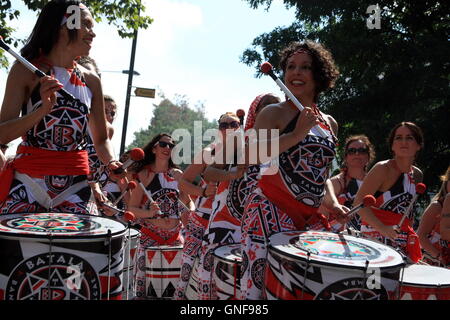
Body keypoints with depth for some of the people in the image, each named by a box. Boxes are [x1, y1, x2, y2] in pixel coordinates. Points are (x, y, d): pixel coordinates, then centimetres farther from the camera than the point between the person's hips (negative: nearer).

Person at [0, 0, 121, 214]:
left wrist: (111, 162, -4)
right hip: (27, 181, -3)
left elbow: (101, 139, 16)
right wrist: (43, 109, -21)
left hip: (75, 185, 3)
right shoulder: (26, 70, -1)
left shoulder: (91, 81, 10)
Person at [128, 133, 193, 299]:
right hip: (149, 237, -3)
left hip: (175, 235, 3)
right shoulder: (143, 175, -3)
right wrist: (149, 213, -23)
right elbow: (132, 208, -4)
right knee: (144, 279, -6)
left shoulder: (178, 175, 8)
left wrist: (191, 212, -3)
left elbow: (188, 201, 19)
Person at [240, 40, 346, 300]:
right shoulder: (274, 113, -2)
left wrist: (333, 203, 7)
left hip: (310, 217, 6)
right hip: (271, 210, -6)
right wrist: (297, 133, -17)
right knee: (263, 283, -13)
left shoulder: (330, 123, 16)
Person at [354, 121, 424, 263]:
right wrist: (382, 228, -26)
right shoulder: (383, 169, -9)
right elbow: (359, 202, -16)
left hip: (403, 239, 7)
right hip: (376, 235, -7)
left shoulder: (417, 175, 13)